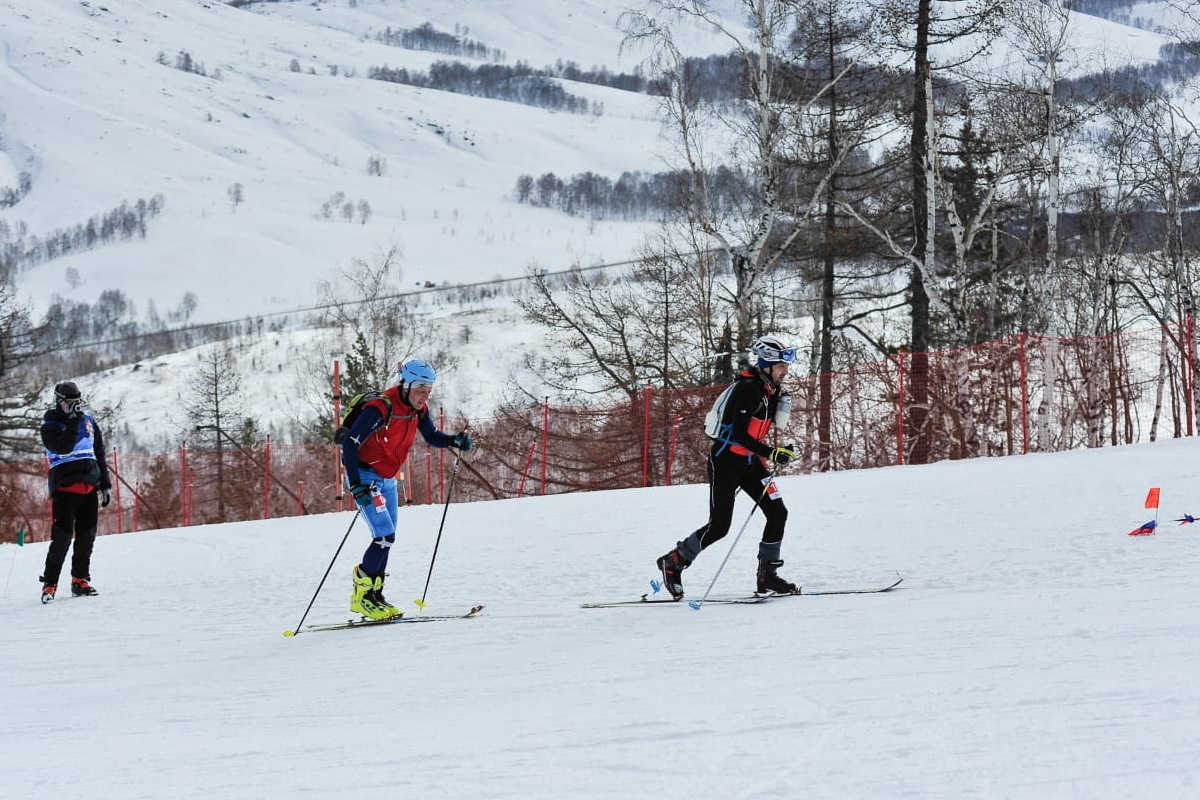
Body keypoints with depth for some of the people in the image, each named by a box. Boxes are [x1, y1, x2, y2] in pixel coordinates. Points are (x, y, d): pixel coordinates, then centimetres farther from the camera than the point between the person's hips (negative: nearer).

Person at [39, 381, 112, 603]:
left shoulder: (88, 420, 12)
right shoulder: (50, 423, -3)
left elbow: (100, 455, 18)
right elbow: (63, 447, -22)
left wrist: (105, 485, 16)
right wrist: (74, 421, -21)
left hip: (90, 487, 5)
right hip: (64, 487, -5)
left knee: (87, 535, 5)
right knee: (62, 535, -13)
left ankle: (80, 580, 15)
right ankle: (49, 583, -8)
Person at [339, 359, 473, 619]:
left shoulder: (418, 409, -1)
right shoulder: (381, 408, -26)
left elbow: (432, 436, 15)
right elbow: (349, 444, -27)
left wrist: (455, 441, -7)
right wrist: (356, 485, -32)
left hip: (388, 480, 9)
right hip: (365, 478, -9)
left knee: (387, 539, 10)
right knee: (385, 536, -16)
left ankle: (374, 596, 19)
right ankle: (361, 595, -7)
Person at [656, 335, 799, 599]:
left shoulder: (771, 391, 7)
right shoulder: (747, 388, -21)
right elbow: (740, 434, -27)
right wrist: (772, 453, -32)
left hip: (750, 462, 9)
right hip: (726, 461, -8)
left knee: (778, 513, -3)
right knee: (719, 526, -7)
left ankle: (767, 577, 4)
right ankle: (673, 563, 11)